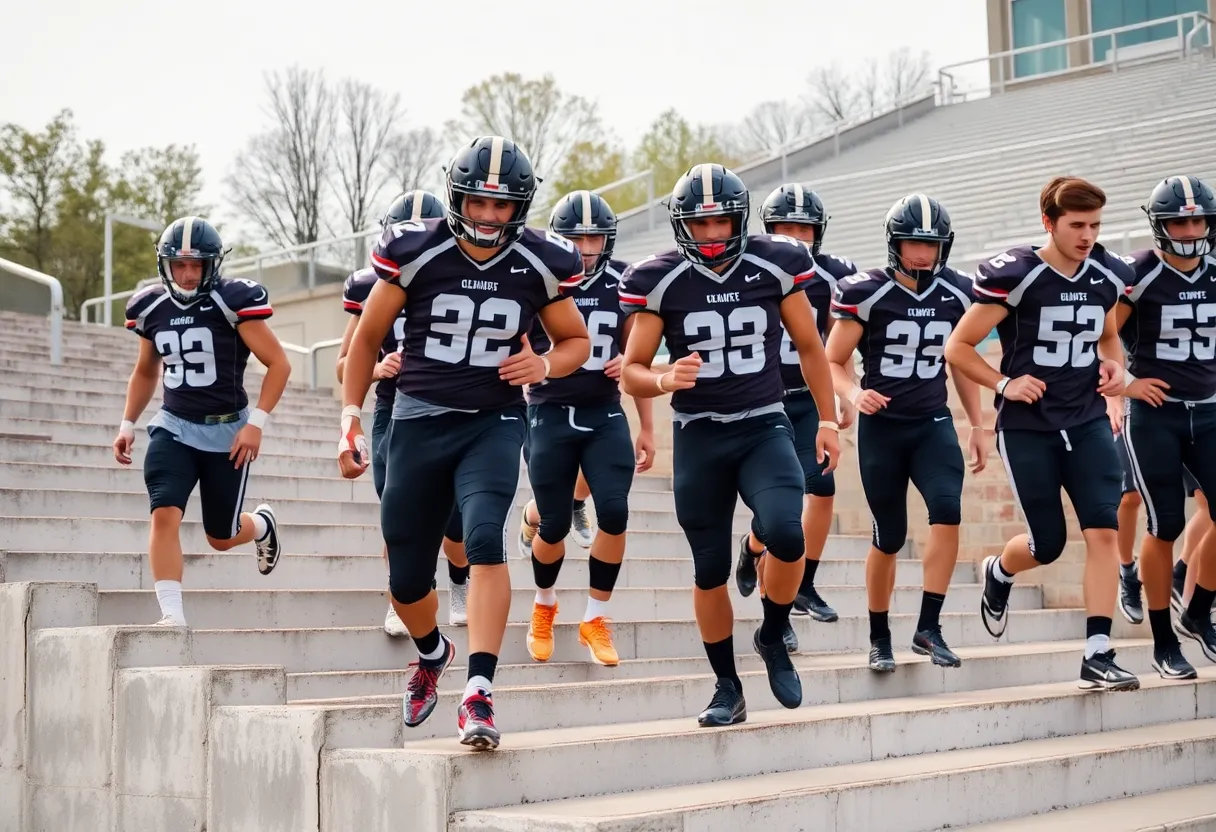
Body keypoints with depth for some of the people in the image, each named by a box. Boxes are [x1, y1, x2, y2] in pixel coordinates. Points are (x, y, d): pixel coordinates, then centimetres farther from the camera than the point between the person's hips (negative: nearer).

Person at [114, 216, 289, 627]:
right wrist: (127, 424, 13)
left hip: (227, 430, -3)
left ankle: (262, 525, 43)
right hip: (173, 427, 3)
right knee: (165, 515, -18)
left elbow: (279, 364, -11)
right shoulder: (152, 307, 2)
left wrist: (256, 423, -17)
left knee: (221, 537, 7)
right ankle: (171, 614, -15)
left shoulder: (233, 301, -14)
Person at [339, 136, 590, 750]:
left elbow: (576, 340, 12)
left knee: (484, 537, -26)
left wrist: (545, 365, -10)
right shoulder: (413, 251, -6)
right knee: (406, 579, 7)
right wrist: (351, 416, 0)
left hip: (494, 423, -1)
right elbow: (368, 337, 6)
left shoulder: (542, 263, -3)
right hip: (418, 422, 1)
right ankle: (432, 654, 41)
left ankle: (478, 695, -23)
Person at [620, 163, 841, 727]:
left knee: (785, 534, -23)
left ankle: (773, 639, 5)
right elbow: (631, 372, 0)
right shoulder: (660, 280, -5)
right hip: (698, 436, 0)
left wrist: (828, 419, 10)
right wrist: (664, 380, -22)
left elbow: (809, 347, 11)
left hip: (765, 427, 0)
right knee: (710, 571, 4)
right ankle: (727, 688, 21)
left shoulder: (775, 266, -1)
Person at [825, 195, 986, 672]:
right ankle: (880, 638, 23)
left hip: (933, 423, 3)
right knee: (889, 538, 3)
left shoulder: (957, 294, 2)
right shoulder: (866, 293, -10)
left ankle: (929, 628, -11)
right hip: (881, 426, -3)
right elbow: (833, 363, -5)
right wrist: (854, 395, -25)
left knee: (947, 511, -21)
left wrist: (977, 425, 14)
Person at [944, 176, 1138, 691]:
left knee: (1104, 532, -9)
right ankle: (998, 574, 39)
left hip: (1088, 422, 4)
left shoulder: (1109, 276, 2)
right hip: (1027, 427, -4)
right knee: (1047, 544, 3)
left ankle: (1098, 657, -4)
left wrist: (1116, 366, 2)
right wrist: (1004, 384, -19)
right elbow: (957, 348, -7)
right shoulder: (1013, 277, -14)